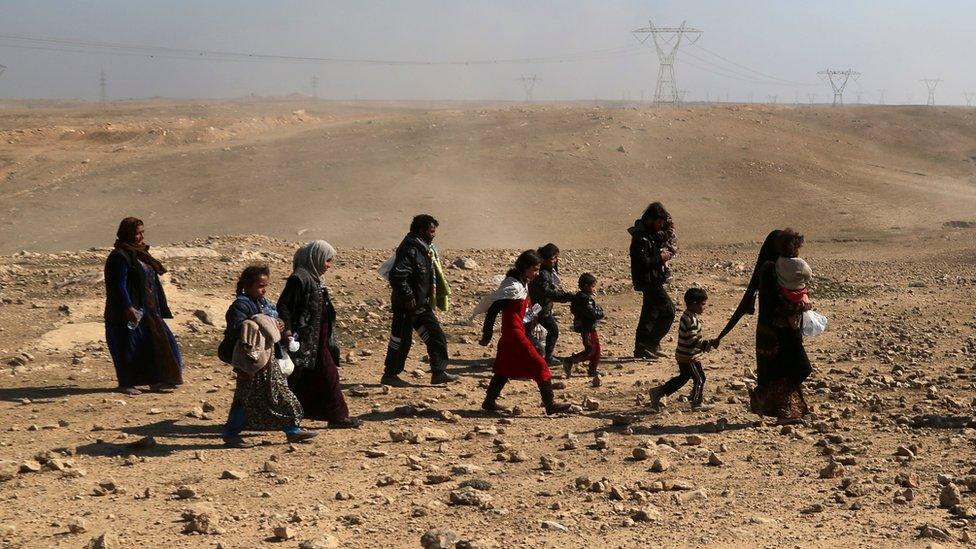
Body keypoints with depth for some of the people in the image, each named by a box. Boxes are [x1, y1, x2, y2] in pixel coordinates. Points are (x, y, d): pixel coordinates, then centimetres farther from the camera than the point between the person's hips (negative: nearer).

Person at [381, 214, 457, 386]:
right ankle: (390, 375, 12)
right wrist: (408, 296, -23)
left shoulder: (426, 249, 11)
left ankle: (439, 372, 12)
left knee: (436, 336, 7)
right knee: (401, 339, 1)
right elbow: (397, 276, -27)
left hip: (422, 304, 9)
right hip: (407, 305, -9)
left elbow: (433, 275, 23)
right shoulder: (409, 249, -19)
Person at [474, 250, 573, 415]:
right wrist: (487, 335, -15)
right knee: (539, 364, -8)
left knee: (505, 369, 16)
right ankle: (550, 404, -5)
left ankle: (489, 402, 24)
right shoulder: (512, 286, -19)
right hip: (513, 333, -10)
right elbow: (493, 308, -18)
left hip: (519, 331, 10)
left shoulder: (523, 284, 11)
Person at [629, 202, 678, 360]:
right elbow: (642, 262, -27)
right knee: (668, 311, -8)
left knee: (649, 314, 14)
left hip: (654, 280, 10)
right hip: (648, 280, -10)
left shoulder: (654, 233, 10)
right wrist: (660, 257, -17)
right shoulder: (641, 237, -20)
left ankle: (641, 349, 20)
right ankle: (651, 343, -2)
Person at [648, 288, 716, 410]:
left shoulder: (688, 316, 10)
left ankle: (658, 392, 25)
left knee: (684, 377, 21)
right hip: (688, 357, -10)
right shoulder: (691, 320, -23)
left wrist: (706, 344, 16)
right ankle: (697, 404, 12)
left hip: (683, 355, 10)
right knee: (699, 378, 1)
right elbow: (693, 340, -27)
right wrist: (708, 344, -25)